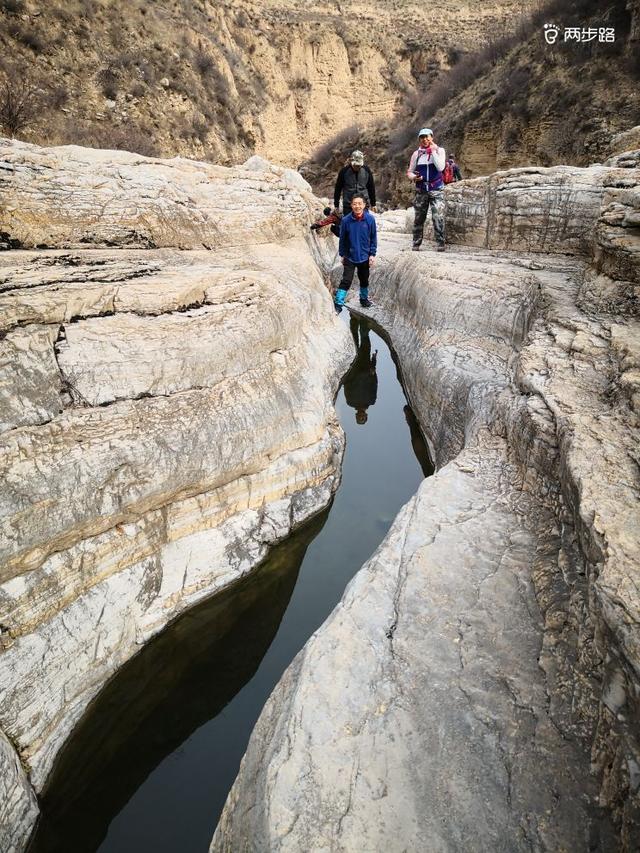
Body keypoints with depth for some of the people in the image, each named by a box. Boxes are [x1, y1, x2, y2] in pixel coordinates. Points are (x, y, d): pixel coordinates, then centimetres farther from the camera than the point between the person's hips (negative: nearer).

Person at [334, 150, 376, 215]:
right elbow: (338, 188, 1)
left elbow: (371, 187, 9)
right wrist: (336, 205, 2)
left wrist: (373, 204, 12)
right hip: (348, 206, -1)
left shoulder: (366, 170, -1)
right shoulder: (344, 171, -6)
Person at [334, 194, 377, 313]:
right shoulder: (346, 220, -12)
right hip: (350, 257, -2)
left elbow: (373, 238, -2)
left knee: (364, 280, 19)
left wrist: (372, 254, -5)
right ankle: (338, 304, -5)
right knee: (346, 281, -8)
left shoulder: (370, 219, -10)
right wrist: (342, 254, 3)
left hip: (365, 257, 2)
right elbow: (342, 239, -1)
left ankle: (364, 298, 40)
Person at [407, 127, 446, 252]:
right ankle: (416, 244, 15)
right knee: (419, 218, 6)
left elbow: (440, 167, -14)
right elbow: (409, 171, 11)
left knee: (438, 217, -14)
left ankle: (441, 243, -11)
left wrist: (433, 151, -12)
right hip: (421, 190, 3)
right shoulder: (416, 153, 7)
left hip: (436, 190, -2)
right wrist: (413, 177, -11)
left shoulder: (439, 150, 1)